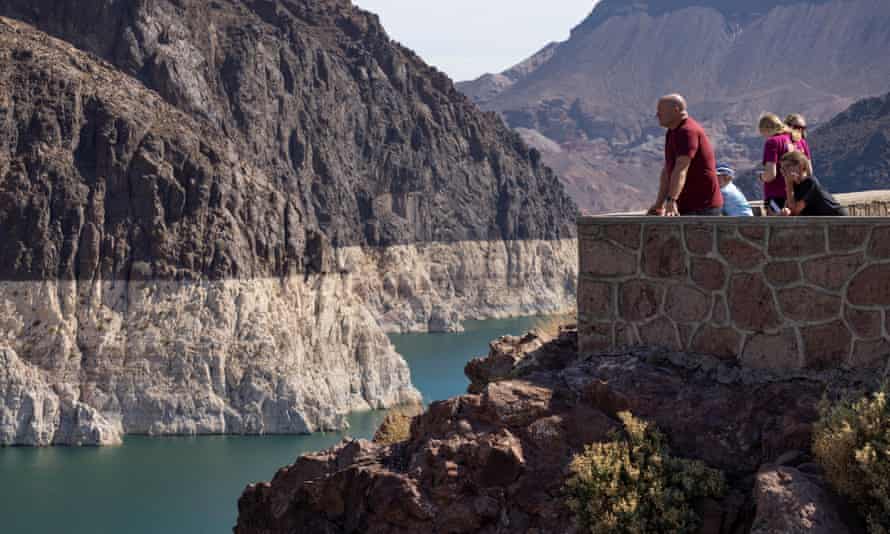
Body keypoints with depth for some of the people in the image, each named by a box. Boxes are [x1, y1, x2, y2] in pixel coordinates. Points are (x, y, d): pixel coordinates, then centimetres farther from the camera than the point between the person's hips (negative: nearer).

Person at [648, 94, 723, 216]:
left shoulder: (687, 131, -18)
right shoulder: (672, 133, 15)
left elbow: (681, 169, -32)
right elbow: (667, 170, 18)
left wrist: (672, 200, -42)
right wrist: (659, 204, 15)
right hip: (687, 206, 10)